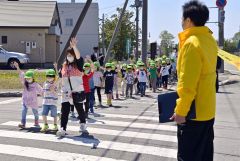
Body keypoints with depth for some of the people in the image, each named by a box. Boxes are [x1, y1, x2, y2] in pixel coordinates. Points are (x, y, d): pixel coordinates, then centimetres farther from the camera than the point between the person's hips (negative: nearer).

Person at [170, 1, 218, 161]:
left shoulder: (191, 43, -19)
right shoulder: (210, 40, 8)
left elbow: (187, 84, -21)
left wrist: (181, 111, -17)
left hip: (193, 112, -9)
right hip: (208, 109, 9)